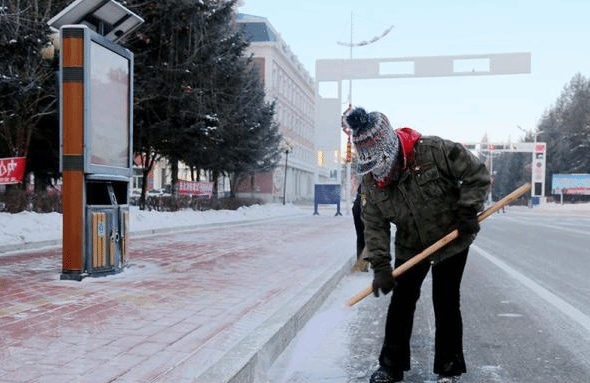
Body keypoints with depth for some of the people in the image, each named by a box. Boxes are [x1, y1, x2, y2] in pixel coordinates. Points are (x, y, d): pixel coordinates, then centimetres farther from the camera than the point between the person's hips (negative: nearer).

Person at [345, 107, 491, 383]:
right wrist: (380, 266, -18)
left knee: (446, 305, 1)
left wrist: (468, 210, -20)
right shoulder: (370, 181, -12)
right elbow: (375, 226, -10)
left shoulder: (435, 151, -26)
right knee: (400, 304, 5)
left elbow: (477, 175, -14)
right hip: (410, 247, 4)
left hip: (452, 239, -3)